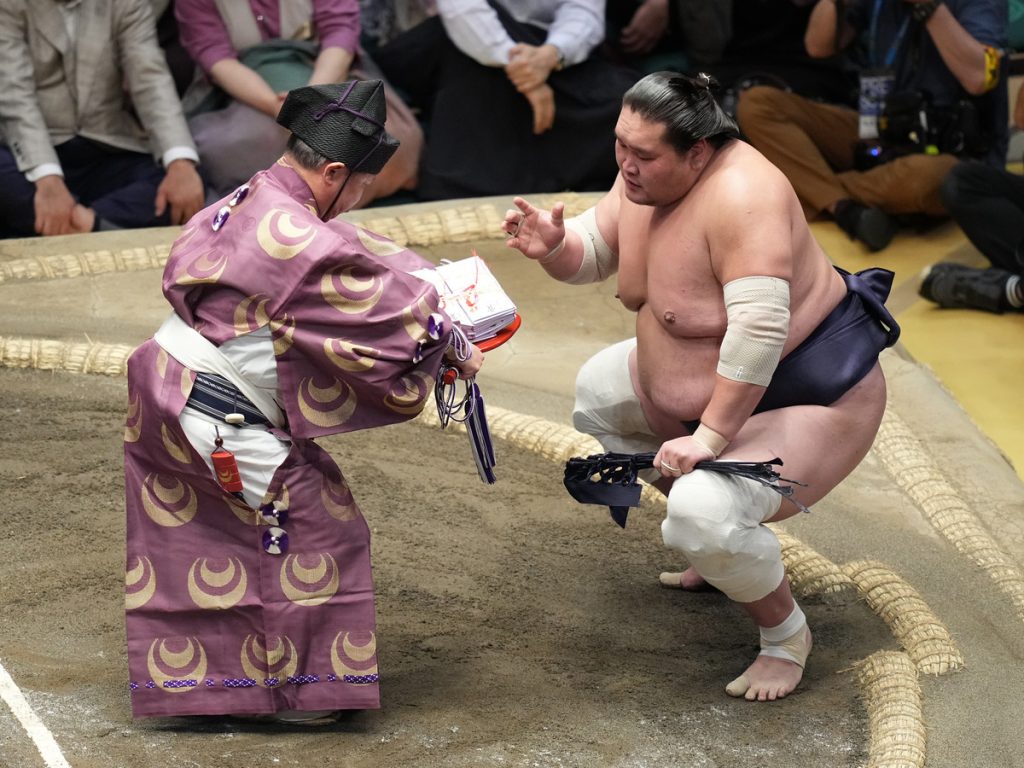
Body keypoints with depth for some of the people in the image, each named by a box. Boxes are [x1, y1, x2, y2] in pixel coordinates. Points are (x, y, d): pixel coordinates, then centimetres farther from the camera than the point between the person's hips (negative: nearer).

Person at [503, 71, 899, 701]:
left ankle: (786, 635, 1)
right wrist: (553, 245, -15)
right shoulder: (645, 177, -6)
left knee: (704, 513, -30)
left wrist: (710, 437, -36)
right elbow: (593, 252, 8)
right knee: (600, 390, 22)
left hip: (810, 394, -10)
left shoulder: (741, 194, -33)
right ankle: (724, 548, 28)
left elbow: (759, 330, -39)